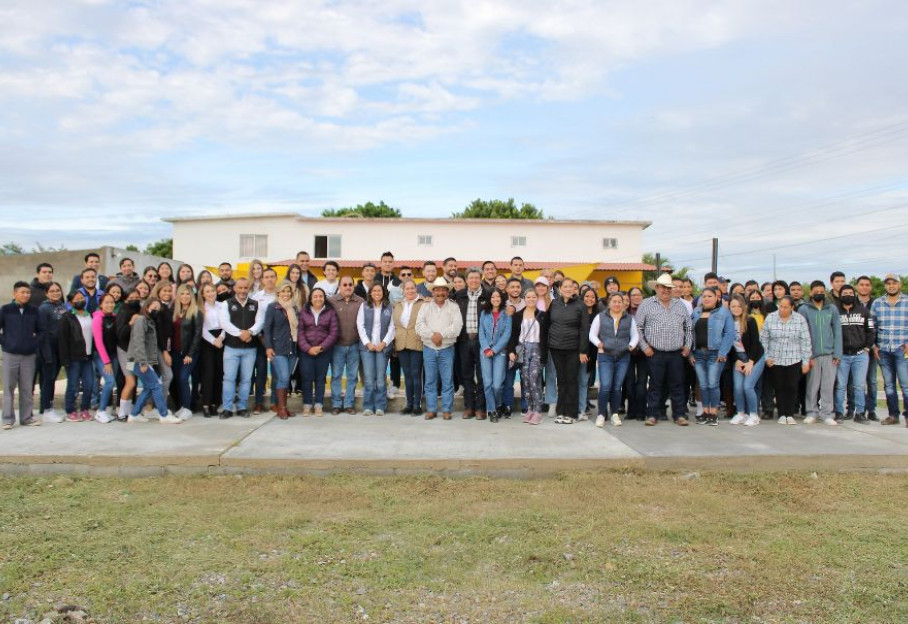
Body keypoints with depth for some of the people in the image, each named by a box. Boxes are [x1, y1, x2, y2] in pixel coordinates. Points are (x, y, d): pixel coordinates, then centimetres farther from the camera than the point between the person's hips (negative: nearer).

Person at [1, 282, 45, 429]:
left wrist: (36, 342, 1)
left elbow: (42, 330, 12)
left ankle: (27, 417, 16)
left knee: (27, 388, 7)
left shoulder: (34, 311, 5)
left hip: (29, 355, 2)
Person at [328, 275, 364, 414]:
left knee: (352, 376, 8)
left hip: (354, 345, 1)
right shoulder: (332, 301, -1)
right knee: (336, 375, 5)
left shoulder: (361, 302, 0)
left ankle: (349, 404, 17)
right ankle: (336, 404, 14)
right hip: (337, 345, -1)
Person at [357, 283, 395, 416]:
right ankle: (368, 407, 5)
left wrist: (384, 343, -8)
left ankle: (380, 407, 6)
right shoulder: (364, 306, 8)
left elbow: (392, 327, 2)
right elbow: (360, 325, 3)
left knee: (380, 378, -2)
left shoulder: (389, 307, 7)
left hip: (383, 346, 0)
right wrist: (368, 343, -6)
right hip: (367, 346, 0)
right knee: (368, 378, -3)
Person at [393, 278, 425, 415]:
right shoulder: (397, 305, 13)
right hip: (401, 345, 5)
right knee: (407, 375, 10)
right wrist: (394, 340, 12)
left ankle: (417, 405, 4)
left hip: (417, 344, -4)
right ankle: (409, 404, 16)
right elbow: (394, 324, 16)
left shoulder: (423, 304, -2)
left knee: (416, 374, -3)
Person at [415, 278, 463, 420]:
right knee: (430, 381, 5)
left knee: (447, 381, 0)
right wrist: (432, 335, -16)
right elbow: (419, 326, -3)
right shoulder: (425, 307, 9)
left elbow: (457, 326, -9)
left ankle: (446, 410, 7)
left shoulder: (454, 307, 4)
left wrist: (441, 334, -17)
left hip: (447, 349, -1)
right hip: (429, 348, 2)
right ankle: (431, 409, 12)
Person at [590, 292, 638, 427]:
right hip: (605, 356, -2)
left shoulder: (629, 318, 10)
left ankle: (614, 413, 18)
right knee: (605, 386, -10)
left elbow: (635, 335, 12)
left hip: (623, 357, 2)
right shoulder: (600, 317, 4)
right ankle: (601, 414, 1)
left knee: (617, 387, 6)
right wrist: (598, 343, -15)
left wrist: (631, 345, -6)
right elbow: (592, 334, 2)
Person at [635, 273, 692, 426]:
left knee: (677, 385, 6)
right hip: (655, 353, -3)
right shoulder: (646, 304, 2)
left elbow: (688, 327, 19)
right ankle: (652, 415, 10)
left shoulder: (680, 305, 14)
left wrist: (688, 345, 9)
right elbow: (638, 327, 0)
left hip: (677, 354, 3)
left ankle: (679, 415, 14)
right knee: (655, 385, 2)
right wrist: (644, 346, -6)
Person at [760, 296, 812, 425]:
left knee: (792, 387, 0)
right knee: (779, 388, 5)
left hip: (794, 361, 0)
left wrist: (806, 361, -1)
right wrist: (766, 357, -1)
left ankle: (790, 414, 11)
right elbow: (763, 339, 4)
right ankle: (782, 414, 13)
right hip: (775, 360, 1)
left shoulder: (800, 320, -1)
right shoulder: (770, 318, 0)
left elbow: (805, 341, 0)